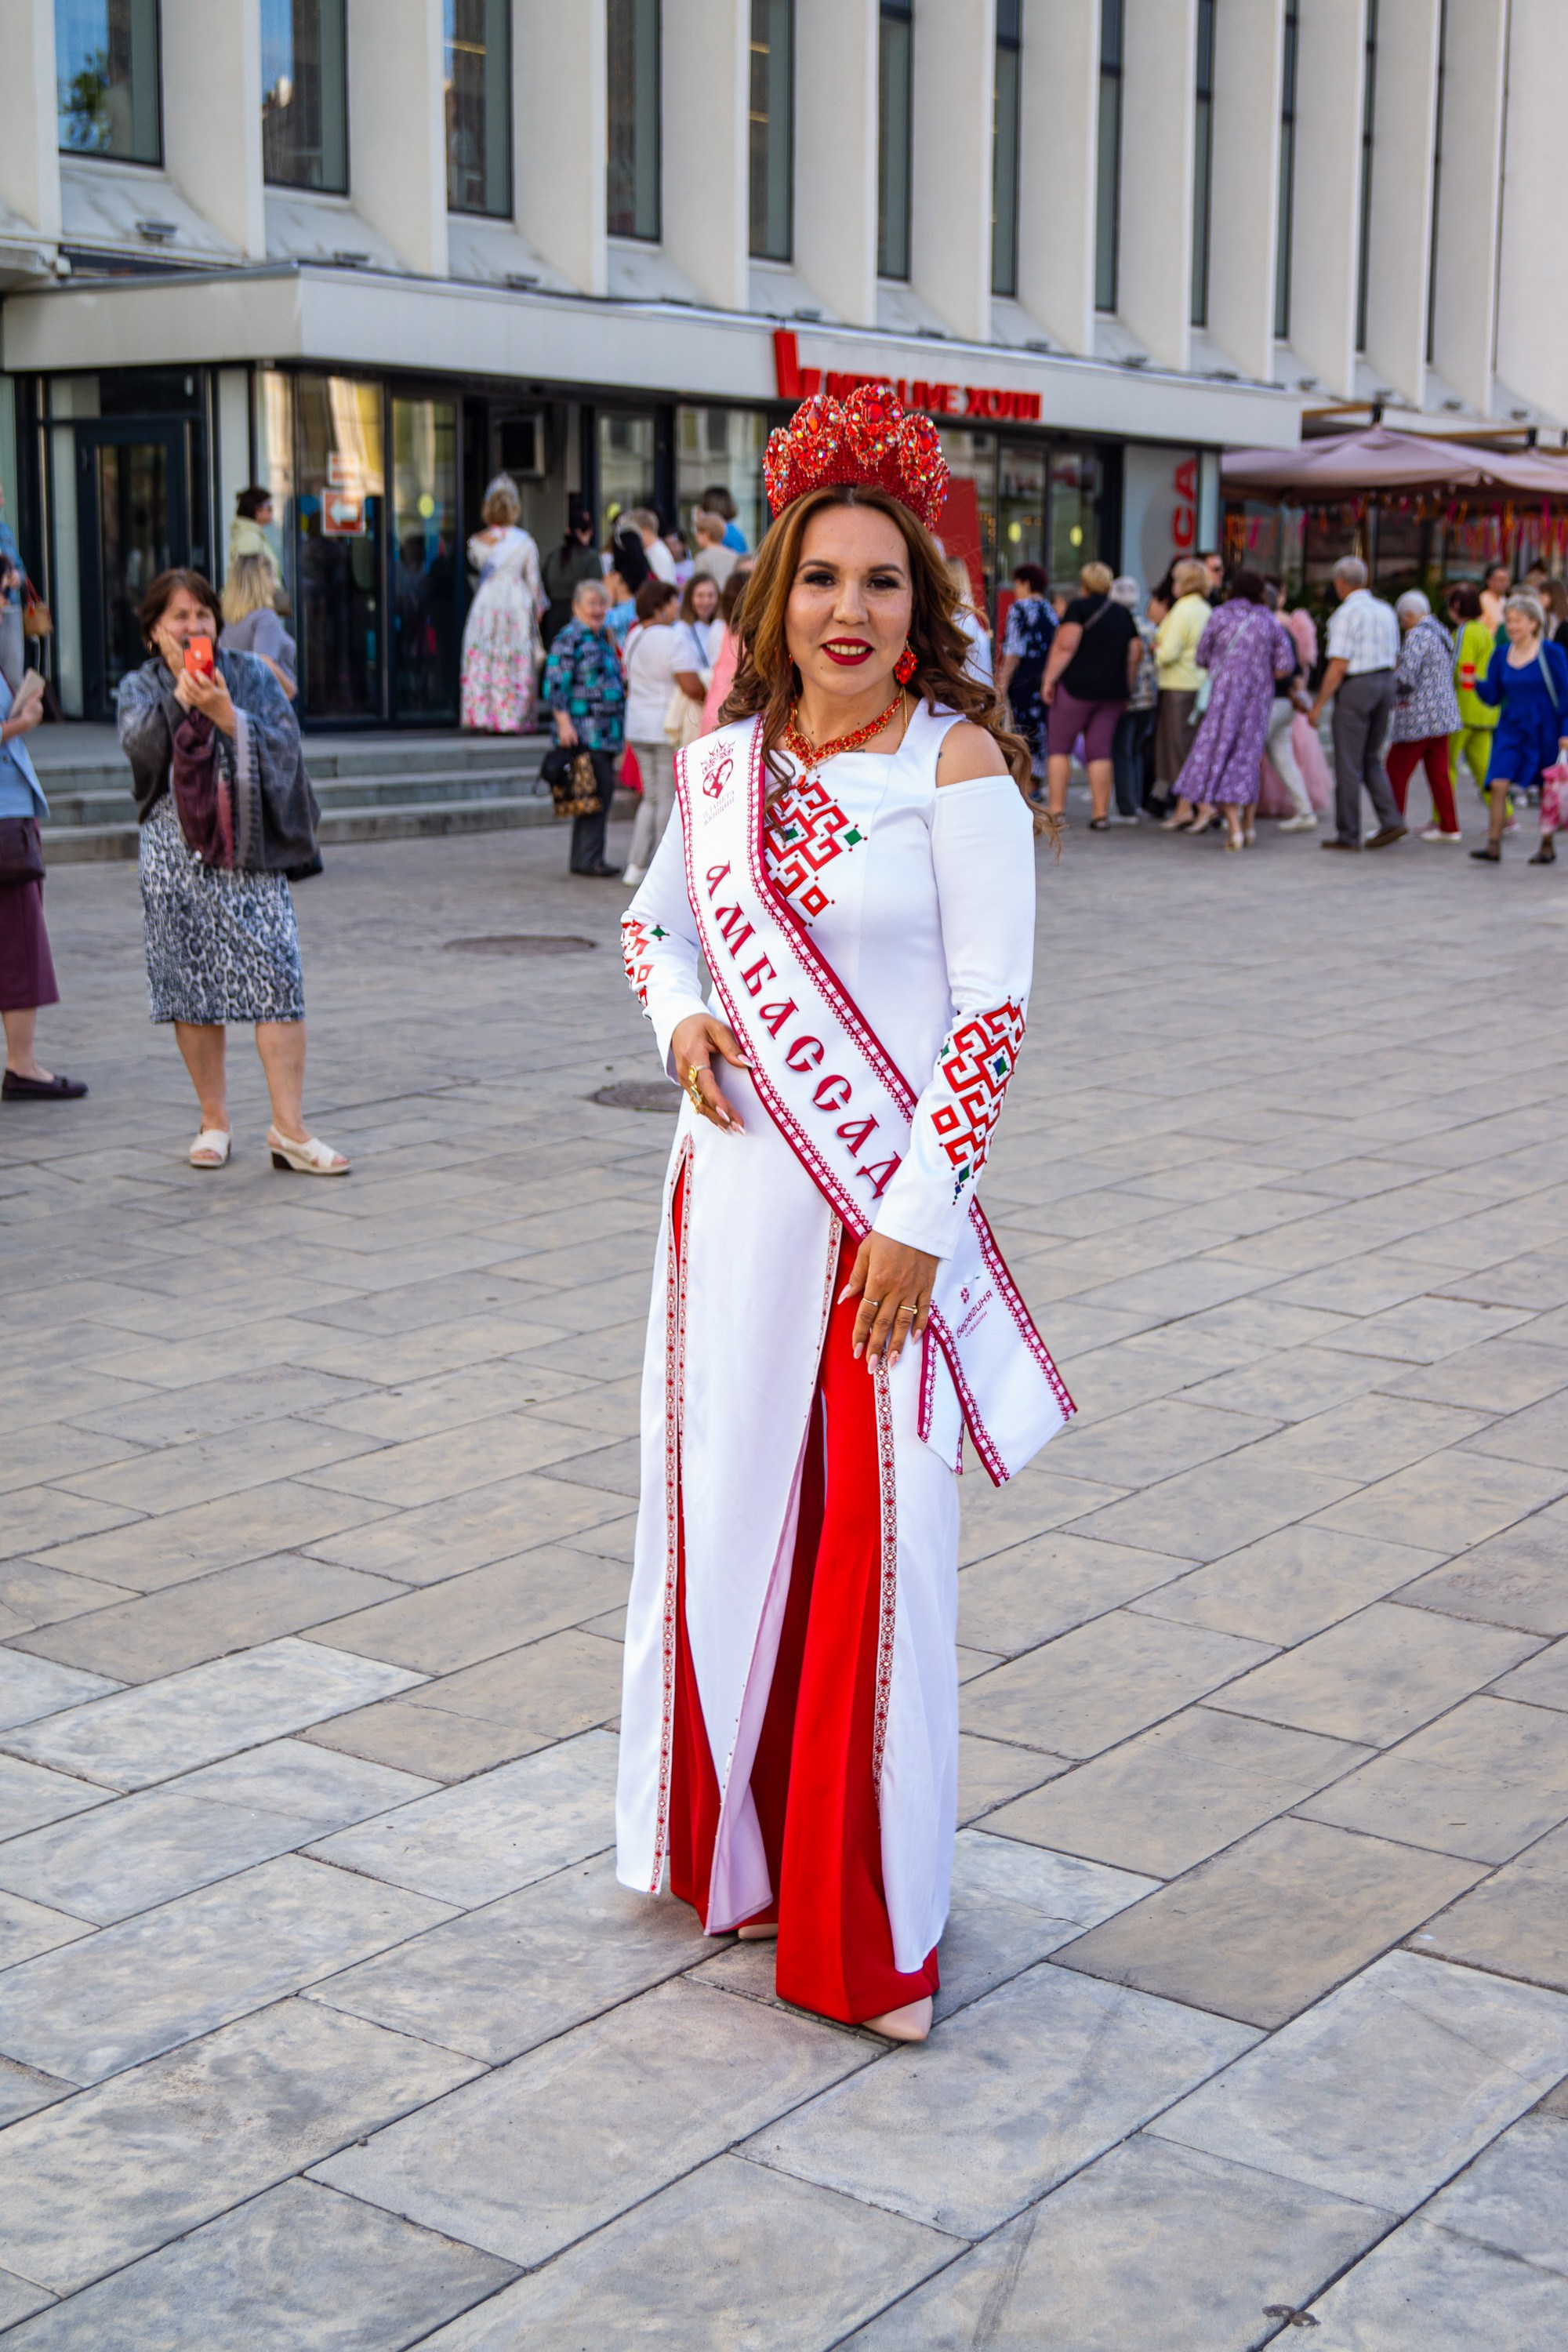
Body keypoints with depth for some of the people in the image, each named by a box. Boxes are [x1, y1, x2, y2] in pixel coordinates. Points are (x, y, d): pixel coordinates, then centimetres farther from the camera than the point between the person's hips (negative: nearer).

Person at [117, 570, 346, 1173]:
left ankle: (289, 1128, -9)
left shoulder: (250, 675, 9)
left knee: (277, 976, -11)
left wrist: (224, 713, -15)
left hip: (247, 852, 0)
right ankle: (214, 1122, 16)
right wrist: (181, 695, -20)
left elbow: (283, 744, -4)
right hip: (175, 856, 1)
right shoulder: (140, 689, 9)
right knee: (191, 986, 3)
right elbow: (141, 745, -12)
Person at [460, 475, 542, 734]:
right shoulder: (525, 541, -3)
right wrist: (538, 607, 13)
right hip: (518, 604, 0)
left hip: (487, 602, 0)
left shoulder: (478, 541, -2)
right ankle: (512, 719, 3)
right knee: (517, 662, 4)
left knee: (481, 660, 3)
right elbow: (533, 579, 1)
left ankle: (482, 720, -3)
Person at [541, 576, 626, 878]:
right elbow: (556, 683, -14)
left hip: (607, 733, 9)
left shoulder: (604, 638, 19)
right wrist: (564, 723, -21)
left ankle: (585, 858, 13)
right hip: (583, 731, -9)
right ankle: (588, 859, -9)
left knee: (603, 792, 7)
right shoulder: (570, 638, -8)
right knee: (599, 791, -12)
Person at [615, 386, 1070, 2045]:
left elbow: (992, 1004, -11)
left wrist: (917, 1218, -14)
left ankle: (871, 1923, 15)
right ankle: (726, 1846, 33)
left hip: (888, 1206, -4)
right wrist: (677, 1017, 0)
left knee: (878, 1541, 0)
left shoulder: (958, 761, -8)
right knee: (724, 1516, 12)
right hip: (735, 1189, 4)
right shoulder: (723, 763, 6)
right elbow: (654, 918, 22)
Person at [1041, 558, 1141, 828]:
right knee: (1100, 752, 6)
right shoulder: (1124, 614, 14)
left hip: (1077, 686, -5)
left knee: (1059, 747, 3)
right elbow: (1136, 653, 15)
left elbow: (1065, 646, -14)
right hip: (1112, 692, 5)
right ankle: (1101, 814, 1)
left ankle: (1056, 811, -2)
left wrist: (1049, 679, -11)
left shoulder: (1079, 607, -4)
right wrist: (1125, 690, 21)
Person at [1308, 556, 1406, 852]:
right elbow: (1394, 658, 14)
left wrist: (1318, 705, -11)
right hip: (1385, 683, 7)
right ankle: (1390, 821, 4)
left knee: (1349, 763, 1)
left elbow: (1339, 666, -16)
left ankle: (1348, 835, 4)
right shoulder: (1385, 611, 10)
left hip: (1356, 686, -7)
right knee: (1371, 760, 17)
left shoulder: (1347, 614, -13)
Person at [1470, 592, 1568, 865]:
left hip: (1543, 730, -3)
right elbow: (1493, 696, 8)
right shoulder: (1501, 654, 6)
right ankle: (1493, 846, -15)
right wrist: (1477, 684, -12)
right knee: (1499, 784, -13)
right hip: (1511, 728, 3)